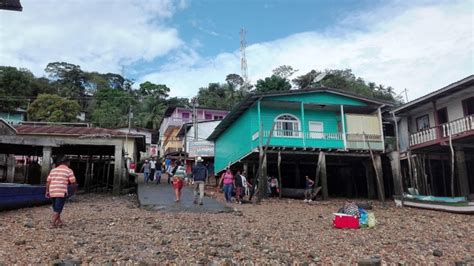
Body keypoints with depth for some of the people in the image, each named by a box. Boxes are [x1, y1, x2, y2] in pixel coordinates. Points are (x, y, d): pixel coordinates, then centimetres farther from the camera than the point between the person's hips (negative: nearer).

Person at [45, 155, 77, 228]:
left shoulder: (53, 170, 16)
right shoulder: (69, 171, 0)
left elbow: (48, 182, 11)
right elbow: (73, 182, -1)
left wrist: (47, 191, 14)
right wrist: (75, 189, 17)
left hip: (52, 192, 6)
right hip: (61, 192, -6)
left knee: (55, 208, 19)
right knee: (57, 209, 0)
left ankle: (59, 222, 30)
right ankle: (53, 224, -4)